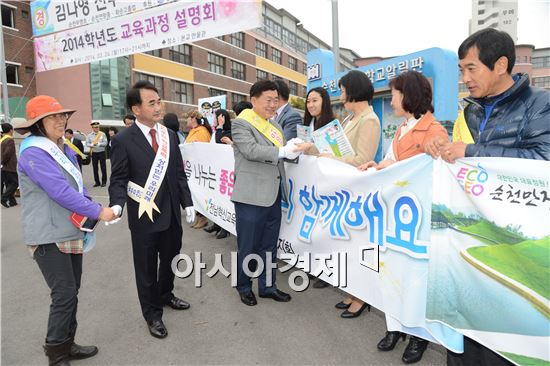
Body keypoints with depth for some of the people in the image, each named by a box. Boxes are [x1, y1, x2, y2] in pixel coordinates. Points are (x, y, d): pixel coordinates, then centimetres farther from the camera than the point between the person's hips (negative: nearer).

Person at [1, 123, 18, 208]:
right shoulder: (10, 140, -12)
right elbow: (7, 153, -21)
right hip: (10, 167, -8)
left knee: (9, 184, 12)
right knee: (14, 183, -2)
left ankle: (12, 201, 15)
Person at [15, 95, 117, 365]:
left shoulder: (65, 149, 11)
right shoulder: (33, 153, -16)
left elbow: (77, 185, 16)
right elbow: (60, 191, -25)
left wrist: (87, 216, 1)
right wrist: (98, 211, -21)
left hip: (71, 231, 9)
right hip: (49, 236, -8)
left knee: (71, 291, 14)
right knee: (64, 294, -5)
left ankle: (67, 344, 29)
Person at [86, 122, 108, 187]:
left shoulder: (102, 134, 1)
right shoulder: (89, 135, 7)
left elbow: (105, 143, -6)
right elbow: (87, 143, 0)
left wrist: (99, 144, -20)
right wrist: (92, 144, -18)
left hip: (101, 152, -2)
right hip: (94, 153, 2)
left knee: (103, 168, 0)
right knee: (95, 168, 6)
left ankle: (104, 182, 7)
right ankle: (97, 182, 14)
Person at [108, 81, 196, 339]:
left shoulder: (170, 135, 5)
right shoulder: (123, 140, -9)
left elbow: (179, 173, 9)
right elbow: (119, 180, -7)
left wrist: (187, 203, 6)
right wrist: (117, 205, -25)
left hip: (171, 213, 5)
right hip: (144, 217, -5)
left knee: (170, 260, 20)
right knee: (147, 268, 11)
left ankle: (165, 295, 46)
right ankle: (152, 314, 31)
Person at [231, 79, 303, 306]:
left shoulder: (275, 126, 16)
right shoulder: (241, 123, -6)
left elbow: (279, 154, 15)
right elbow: (251, 150, -20)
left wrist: (292, 149, -6)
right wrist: (282, 152, -25)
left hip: (273, 195, 7)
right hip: (251, 195, -7)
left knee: (269, 246, 16)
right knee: (248, 247, 8)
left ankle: (267, 286, 32)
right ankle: (244, 287, 28)